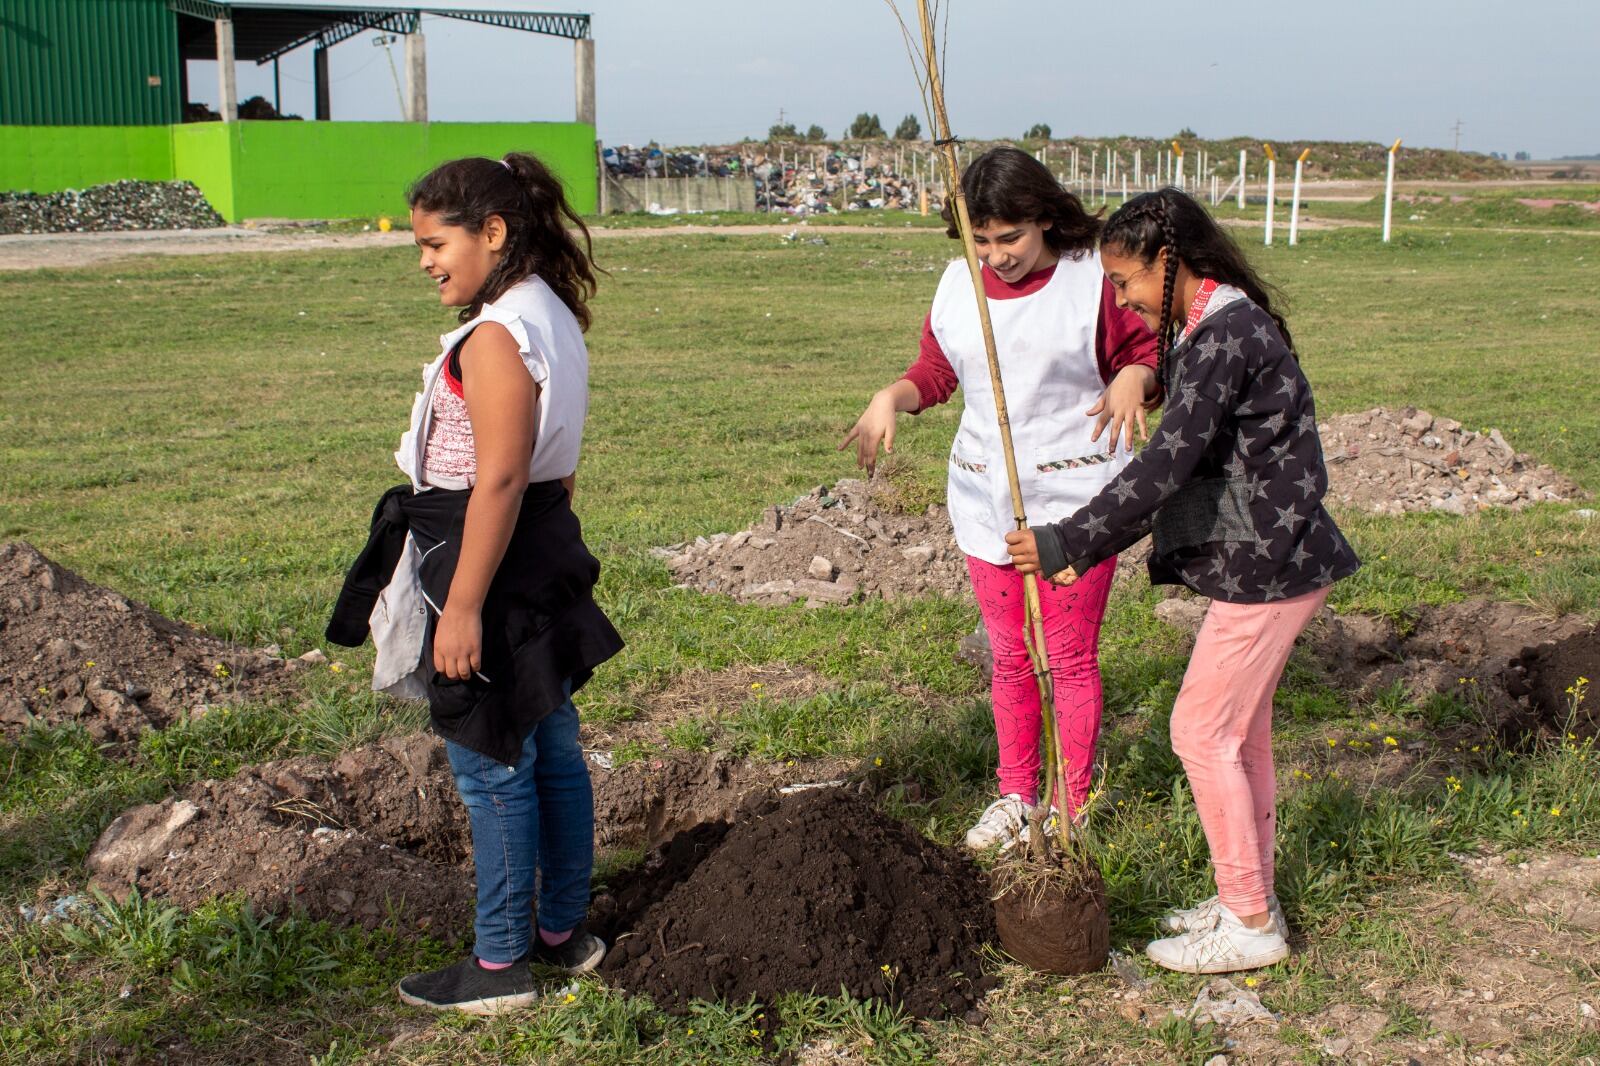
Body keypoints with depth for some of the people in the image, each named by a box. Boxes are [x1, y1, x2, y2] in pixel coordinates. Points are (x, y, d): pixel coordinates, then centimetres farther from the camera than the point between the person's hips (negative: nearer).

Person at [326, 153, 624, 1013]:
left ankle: (499, 966, 12)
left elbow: (498, 479, -24)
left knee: (491, 768, 0)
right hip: (544, 554, 10)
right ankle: (563, 931, 30)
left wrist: (462, 606, -23)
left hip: (489, 557, -10)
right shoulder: (553, 317, 10)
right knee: (550, 747, 16)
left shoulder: (495, 336, -20)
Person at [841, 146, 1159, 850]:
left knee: (1070, 656, 4)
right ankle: (1015, 795, 28)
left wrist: (1134, 378, -26)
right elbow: (936, 371, 13)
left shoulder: (1094, 278, -9)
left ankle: (1072, 805, 18)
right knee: (1009, 656, 14)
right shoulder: (959, 284, 4)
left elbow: (1150, 355, -3)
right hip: (986, 496, 4)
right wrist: (892, 396, -7)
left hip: (1075, 497, -4)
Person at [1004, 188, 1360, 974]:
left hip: (1266, 568, -10)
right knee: (1240, 732, 17)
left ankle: (1250, 924, 10)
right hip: (1263, 560, 10)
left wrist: (1068, 543, -22)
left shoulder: (1224, 336, -20)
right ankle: (1248, 899, 29)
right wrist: (1090, 546, 11)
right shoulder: (1220, 327, 12)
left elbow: (1166, 465, -26)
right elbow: (1182, 466, 14)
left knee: (1202, 731, -2)